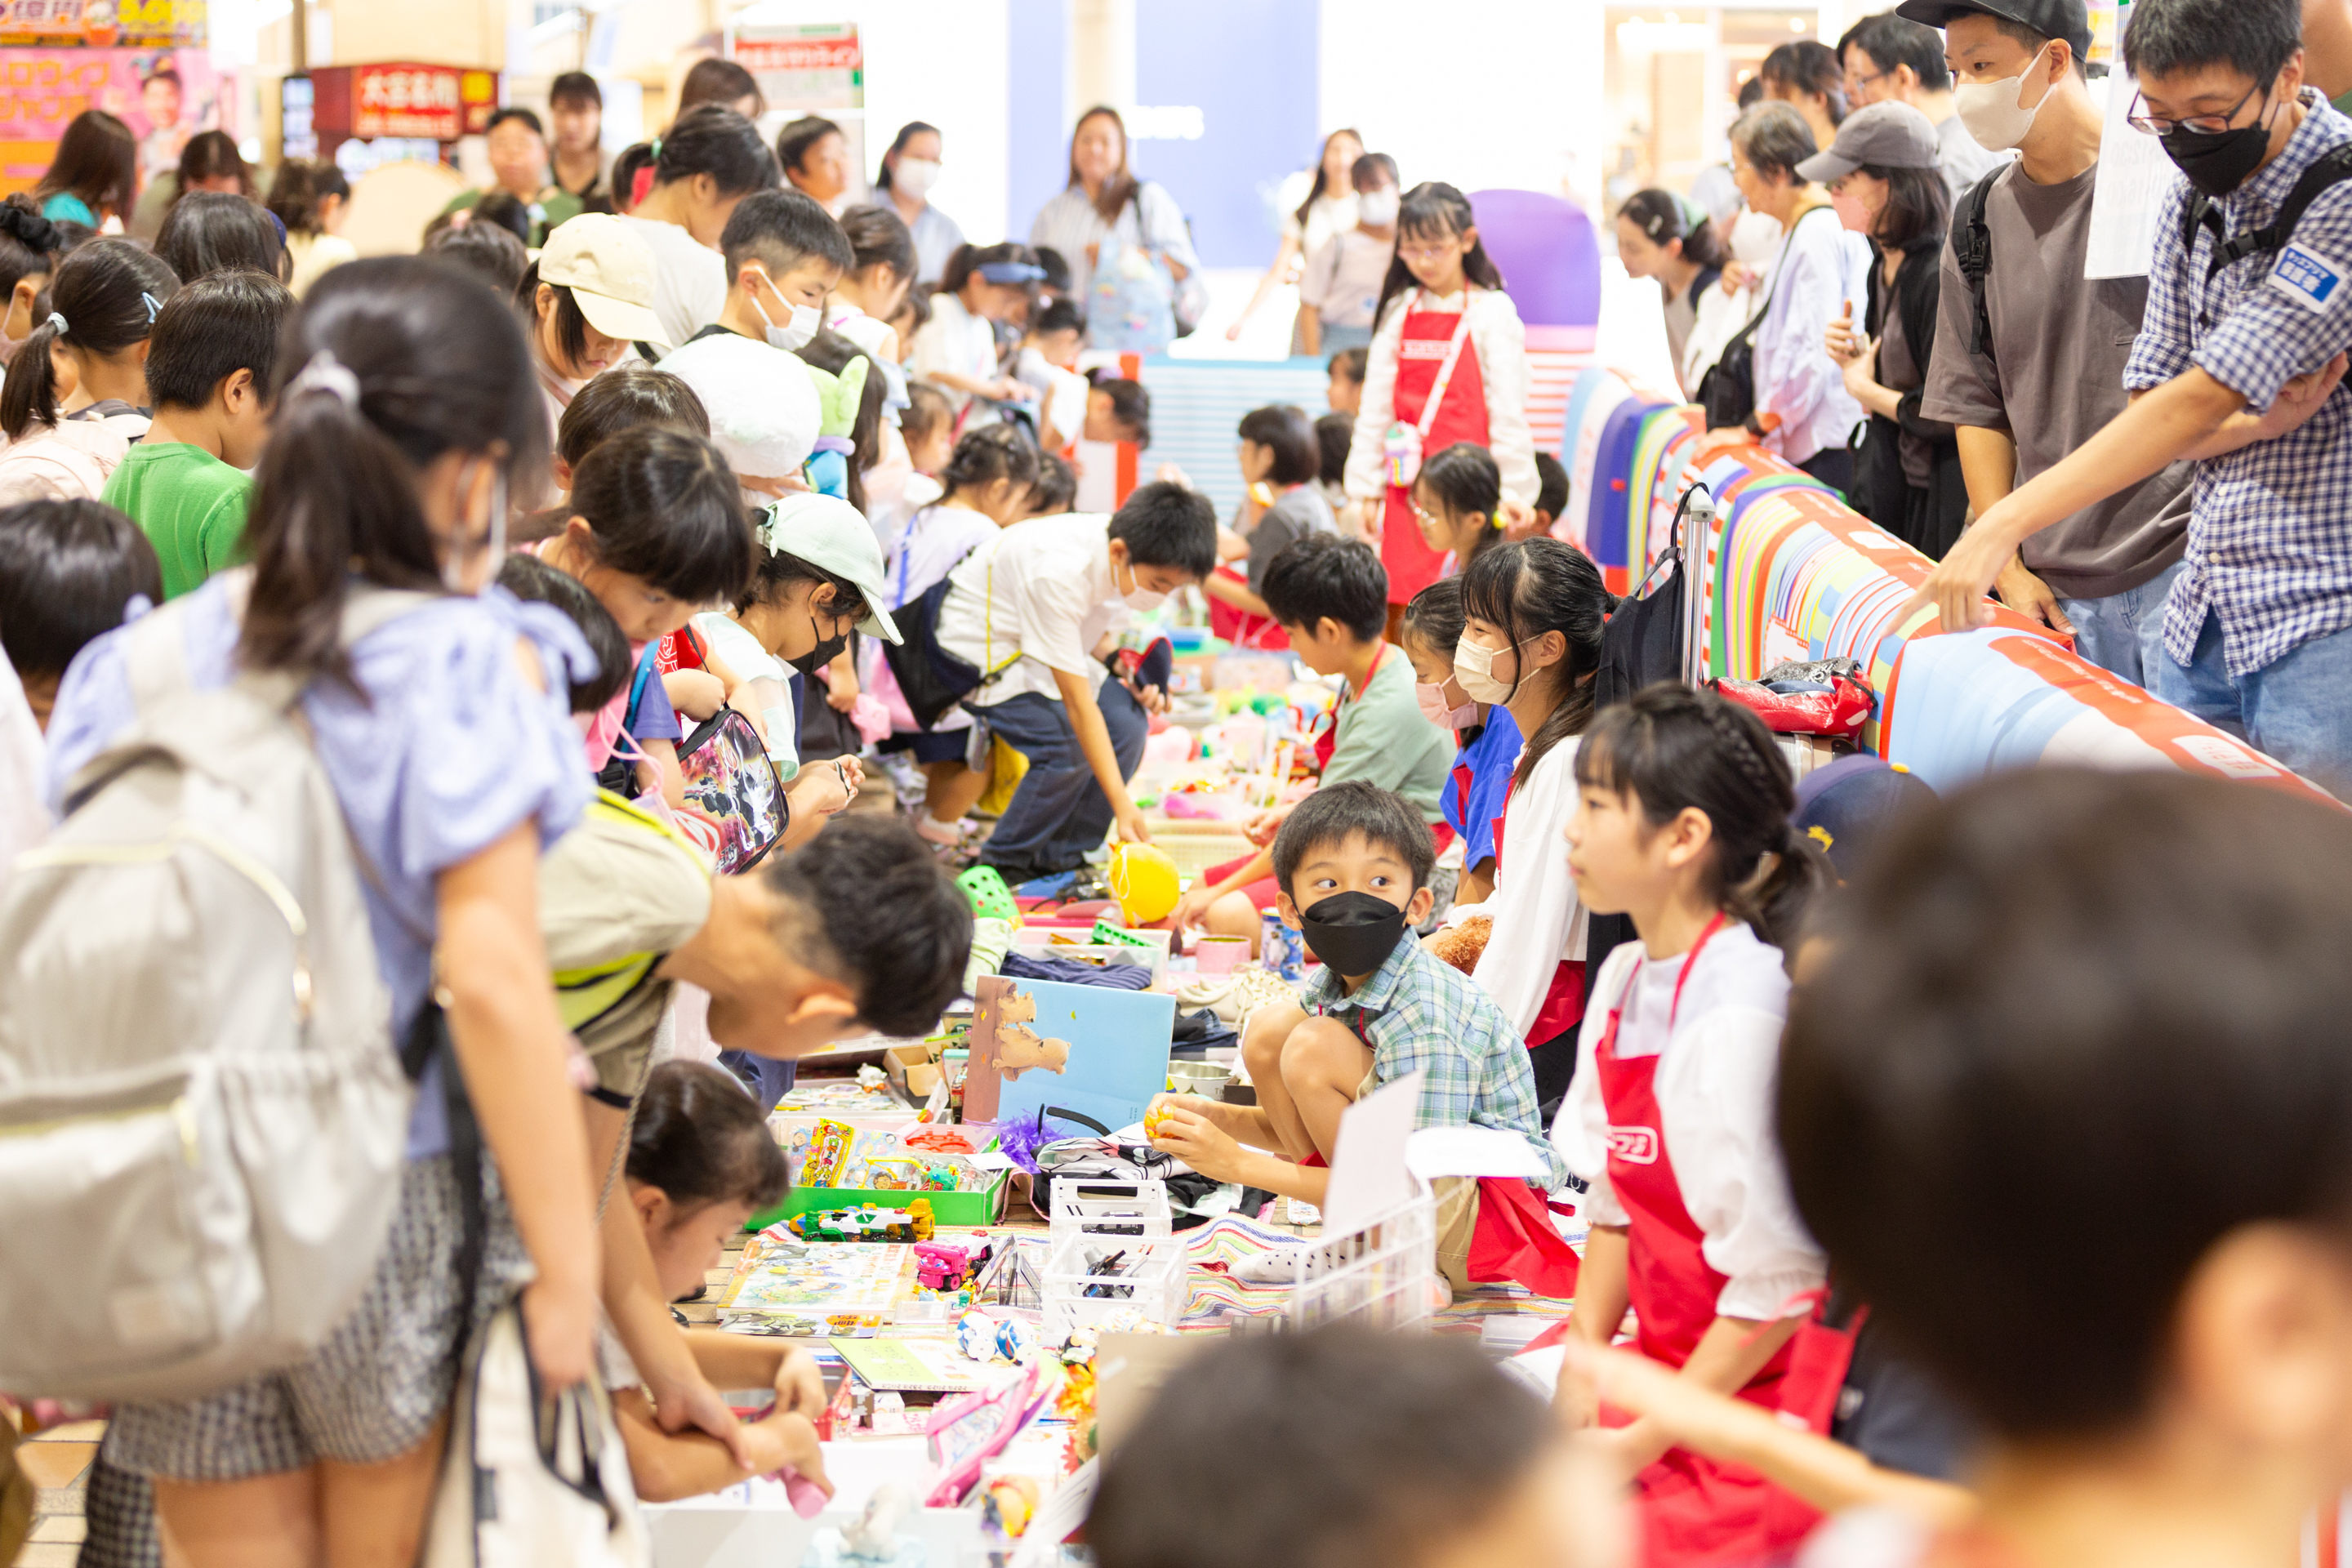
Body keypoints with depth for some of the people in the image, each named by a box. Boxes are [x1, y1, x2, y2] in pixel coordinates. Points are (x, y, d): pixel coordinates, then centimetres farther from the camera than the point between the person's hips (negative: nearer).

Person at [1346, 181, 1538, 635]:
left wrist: (1512, 489, -8)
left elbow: (1508, 408, -5)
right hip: (1408, 487, 4)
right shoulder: (1399, 311, 10)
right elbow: (1375, 405, 12)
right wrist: (1366, 488, 10)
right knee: (1398, 613, 3)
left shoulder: (1492, 312, -3)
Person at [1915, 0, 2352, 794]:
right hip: (2207, 610, 7)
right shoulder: (2191, 202, 9)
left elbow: (2198, 402, -20)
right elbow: (2152, 404, 10)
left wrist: (2004, 525, -22)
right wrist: (2256, 422, -14)